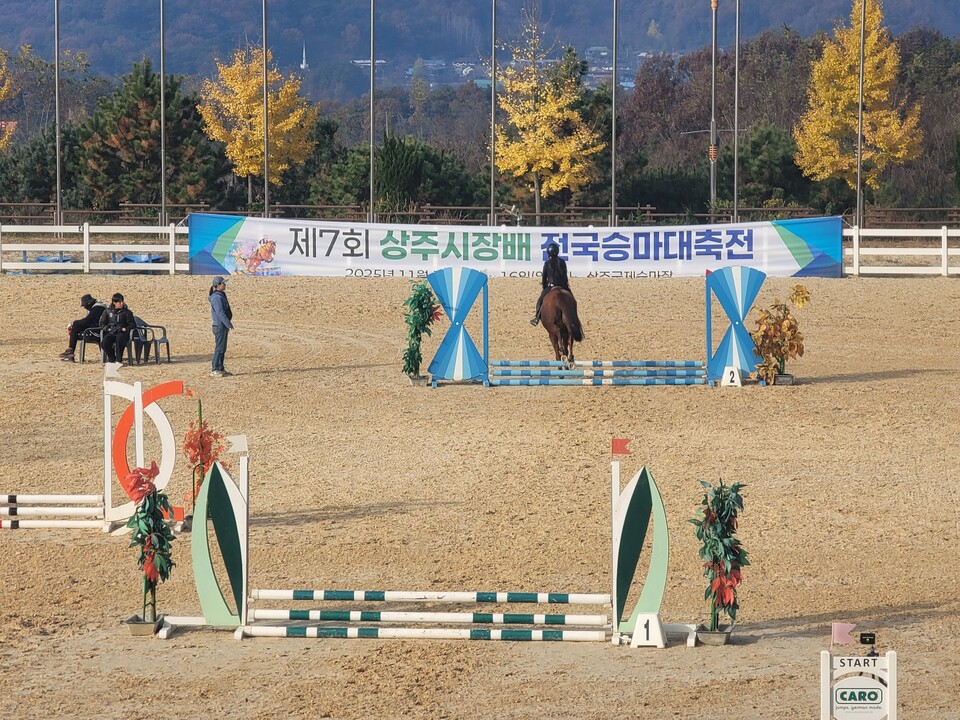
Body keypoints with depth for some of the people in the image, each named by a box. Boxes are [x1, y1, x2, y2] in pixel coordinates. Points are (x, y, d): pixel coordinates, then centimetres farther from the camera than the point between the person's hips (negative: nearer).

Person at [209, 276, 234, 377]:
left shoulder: (221, 296, 14)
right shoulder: (217, 298, -17)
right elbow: (220, 313, -22)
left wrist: (228, 324, 19)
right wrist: (229, 324, -20)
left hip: (223, 326, 10)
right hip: (219, 326, -10)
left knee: (222, 349, 14)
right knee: (219, 348, -8)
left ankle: (220, 369, 19)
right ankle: (214, 370, -7)